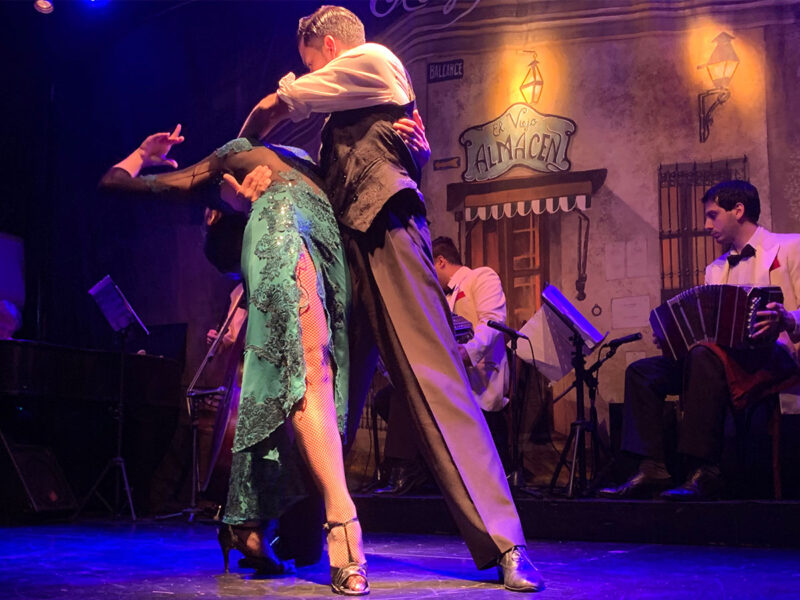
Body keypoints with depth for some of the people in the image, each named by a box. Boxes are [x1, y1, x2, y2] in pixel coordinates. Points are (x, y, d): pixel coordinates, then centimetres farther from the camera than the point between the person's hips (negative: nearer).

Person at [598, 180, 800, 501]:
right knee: (641, 371, -9)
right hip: (726, 356, 8)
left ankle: (704, 473, -36)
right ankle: (651, 470, -18)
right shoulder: (716, 270, 25)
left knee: (705, 356, -37)